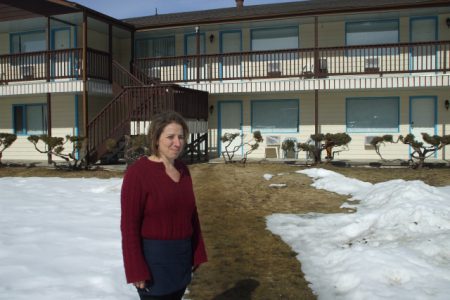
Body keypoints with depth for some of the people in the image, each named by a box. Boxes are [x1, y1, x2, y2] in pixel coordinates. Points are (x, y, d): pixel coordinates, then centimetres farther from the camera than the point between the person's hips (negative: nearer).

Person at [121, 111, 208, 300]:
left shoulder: (182, 170, 3)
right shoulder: (137, 172, -18)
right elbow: (129, 225, -17)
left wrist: (196, 253, 10)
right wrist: (136, 271, -17)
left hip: (180, 256, 7)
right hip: (153, 258, -7)